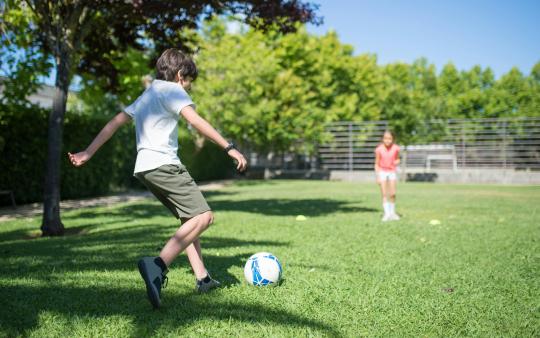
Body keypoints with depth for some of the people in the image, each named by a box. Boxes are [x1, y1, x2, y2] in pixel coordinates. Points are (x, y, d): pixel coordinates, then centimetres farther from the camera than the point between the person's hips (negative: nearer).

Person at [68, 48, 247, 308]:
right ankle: (158, 265, -32)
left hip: (144, 168, 10)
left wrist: (88, 153, 22)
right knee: (203, 216, -15)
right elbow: (196, 121, -15)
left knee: (189, 218, 15)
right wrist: (229, 147, -16)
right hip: (164, 164, -9)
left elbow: (115, 123, 22)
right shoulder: (172, 89, 0)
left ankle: (202, 278, 9)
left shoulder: (145, 96, 26)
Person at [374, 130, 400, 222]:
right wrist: (377, 176, -7)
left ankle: (392, 212, 17)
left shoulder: (395, 148, -8)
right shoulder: (379, 149, -13)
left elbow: (397, 159, 9)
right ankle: (387, 213, -4)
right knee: (384, 194, -5)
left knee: (392, 194, 1)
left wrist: (396, 162, -15)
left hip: (392, 172, 2)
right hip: (382, 172, -2)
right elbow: (377, 164, -5)